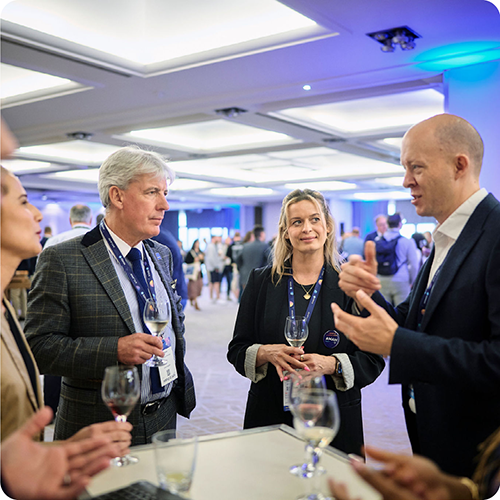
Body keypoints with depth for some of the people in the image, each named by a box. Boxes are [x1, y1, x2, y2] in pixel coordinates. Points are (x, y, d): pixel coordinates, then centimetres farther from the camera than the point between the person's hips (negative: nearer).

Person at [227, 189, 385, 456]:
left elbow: (373, 360, -3)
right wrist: (267, 353, -17)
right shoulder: (260, 281, 3)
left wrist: (331, 364, -20)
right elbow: (237, 350, 4)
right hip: (269, 417, 1)